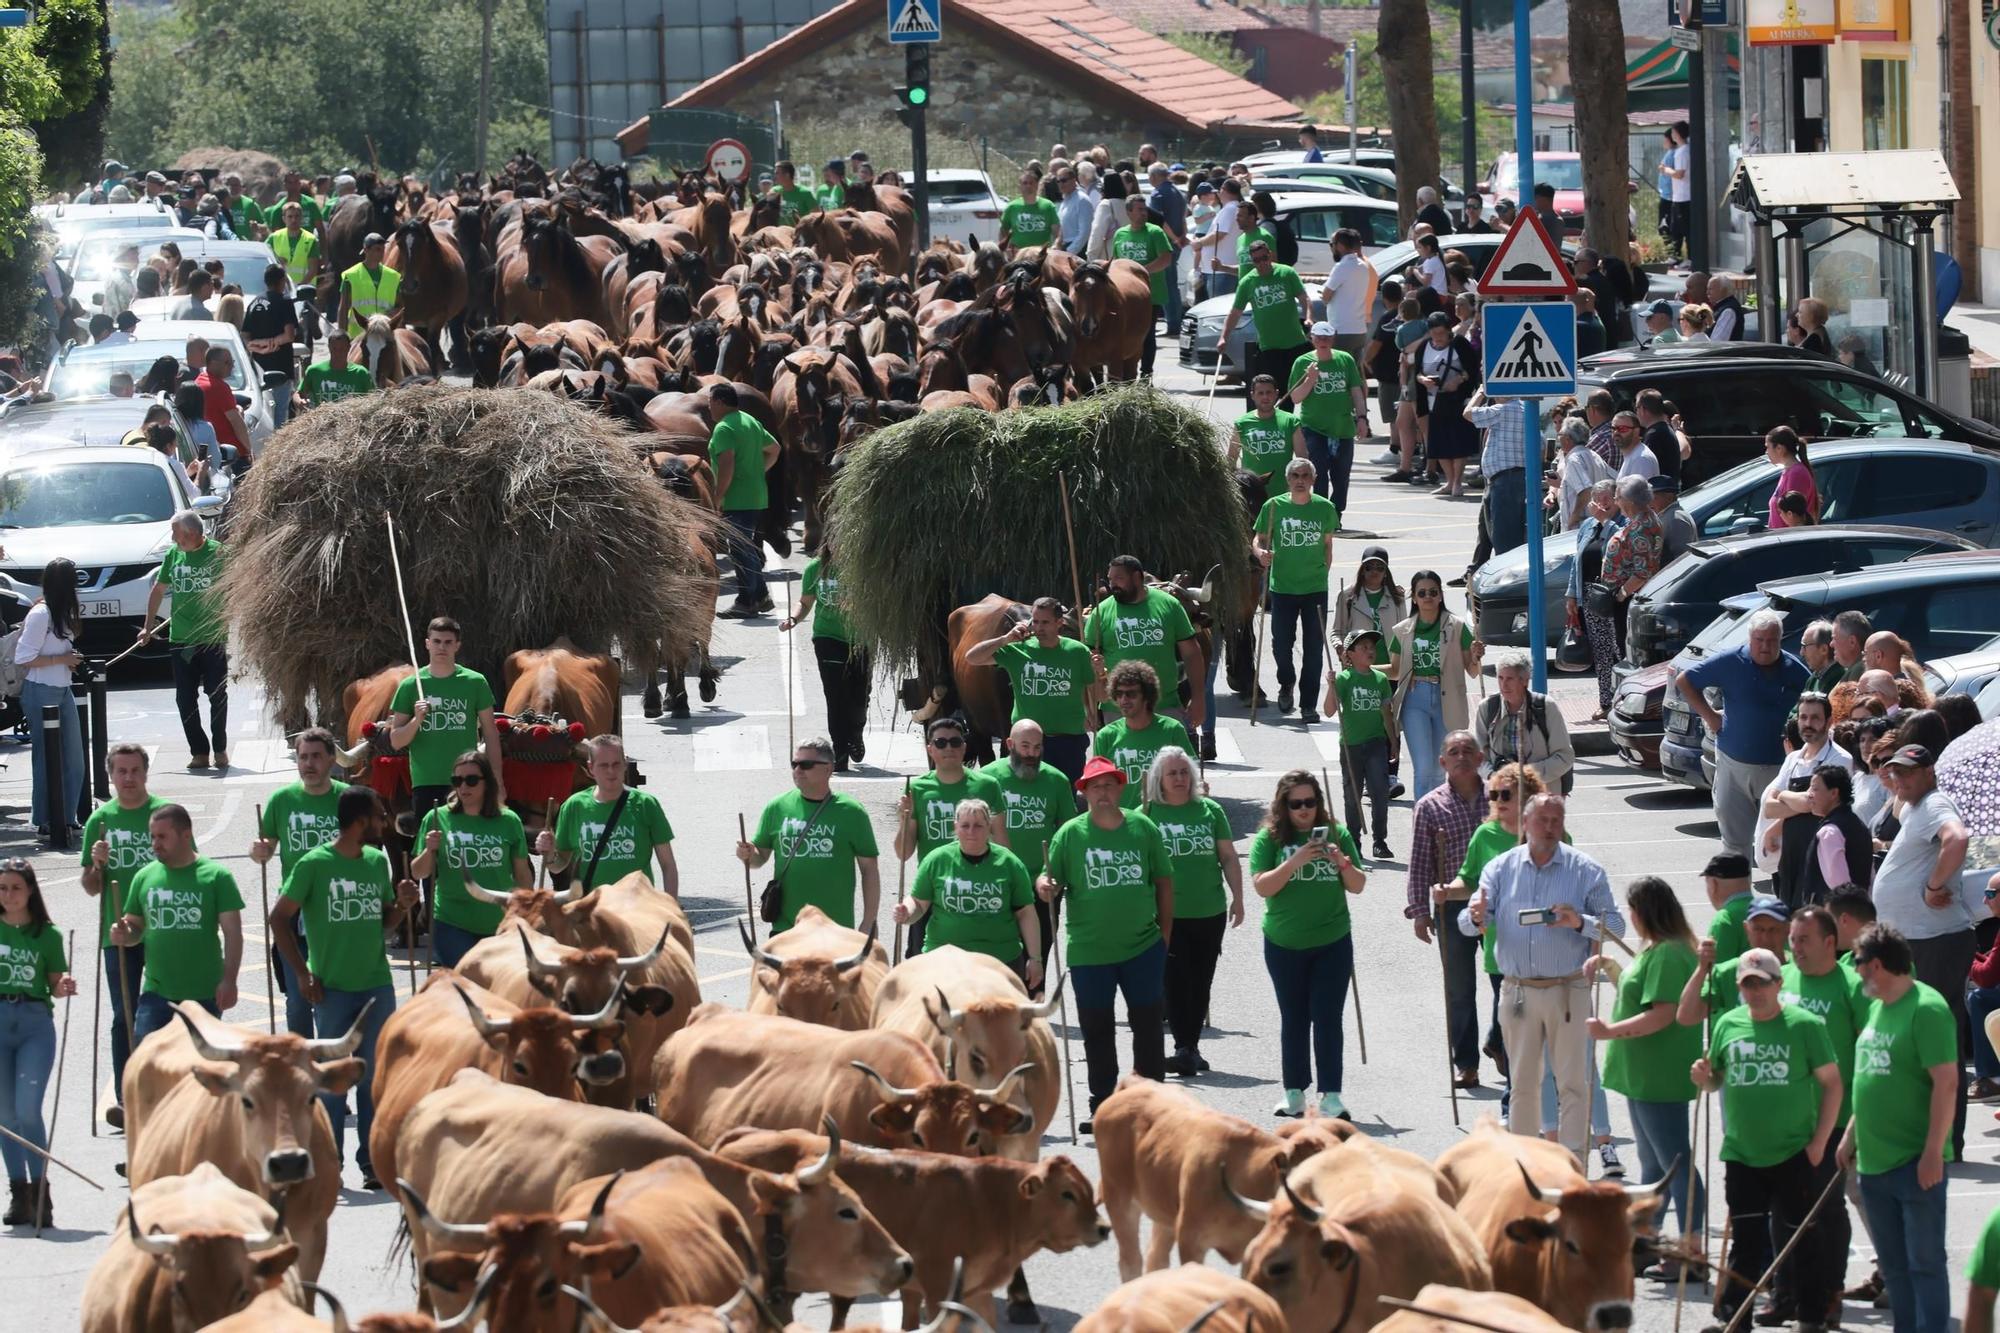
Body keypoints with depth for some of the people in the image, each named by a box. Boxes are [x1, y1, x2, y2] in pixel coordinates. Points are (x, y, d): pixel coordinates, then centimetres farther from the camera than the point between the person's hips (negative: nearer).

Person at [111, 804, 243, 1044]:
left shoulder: (216, 877, -4)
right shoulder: (145, 877, 6)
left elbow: (232, 933, -5)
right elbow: (136, 927, 15)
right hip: (156, 994, 2)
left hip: (205, 994, -2)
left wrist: (229, 981, -12)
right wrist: (124, 935, -9)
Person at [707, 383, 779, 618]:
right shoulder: (751, 422, 15)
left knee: (740, 550, -5)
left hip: (737, 501, -10)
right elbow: (774, 449, 26)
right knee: (751, 549, 18)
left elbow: (727, 465, -23)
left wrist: (717, 496, -18)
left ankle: (746, 603, -3)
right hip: (757, 497, 10)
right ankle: (761, 596, 22)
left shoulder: (724, 428, -14)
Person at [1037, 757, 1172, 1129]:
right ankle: (1102, 1104, 16)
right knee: (1097, 1029, 6)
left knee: (1149, 1024, 7)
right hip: (1089, 951, -1)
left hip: (1143, 945, 1)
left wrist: (1165, 931, 6)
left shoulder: (1144, 829, 1)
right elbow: (1050, 878, -1)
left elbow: (1163, 881, 8)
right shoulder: (1070, 834, -2)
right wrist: (1044, 887, -25)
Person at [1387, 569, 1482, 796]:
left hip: (1445, 701, 0)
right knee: (1424, 768, -12)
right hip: (1415, 701, 0)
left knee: (1438, 770, 10)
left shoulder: (1457, 628, 1)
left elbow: (1472, 672, 4)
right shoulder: (1403, 631, 6)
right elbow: (1395, 671, 15)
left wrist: (1475, 657, -18)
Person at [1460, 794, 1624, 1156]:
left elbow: (1615, 925, -2)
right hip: (1517, 989, 2)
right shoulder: (1501, 868, 6)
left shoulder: (1585, 871, -1)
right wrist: (1476, 918, -22)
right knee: (1523, 1083, 10)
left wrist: (1580, 923, -22)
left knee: (1573, 1084, -3)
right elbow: (1467, 924, 3)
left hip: (1568, 989, -2)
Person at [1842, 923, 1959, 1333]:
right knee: (1893, 1265, 14)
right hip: (1874, 1160, 9)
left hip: (1916, 1162, -9)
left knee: (1924, 1263, -5)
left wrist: (1933, 1152, -22)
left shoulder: (1926, 1010, -15)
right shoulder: (1878, 1007, 12)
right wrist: (1851, 1135, 21)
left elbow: (1946, 1082, -19)